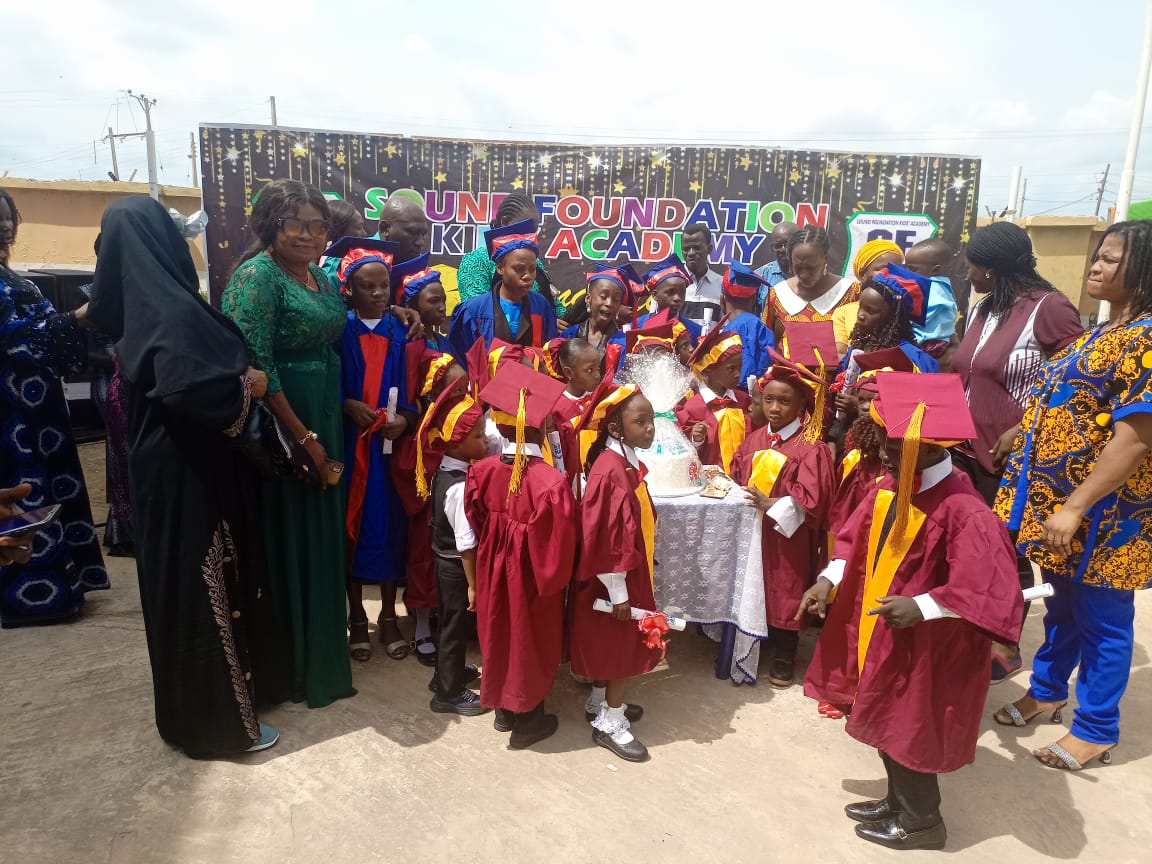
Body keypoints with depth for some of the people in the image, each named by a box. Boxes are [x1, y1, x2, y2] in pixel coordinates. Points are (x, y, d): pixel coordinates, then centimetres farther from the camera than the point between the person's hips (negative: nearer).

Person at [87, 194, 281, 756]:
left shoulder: (143, 302, 6)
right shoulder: (174, 308, -22)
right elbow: (183, 385, -34)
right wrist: (247, 385, -17)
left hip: (170, 459, 10)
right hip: (188, 467, -10)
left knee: (183, 578, 20)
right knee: (202, 582, 0)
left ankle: (194, 704, 38)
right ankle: (215, 719, 15)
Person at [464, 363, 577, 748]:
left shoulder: (481, 471, -14)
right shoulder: (551, 481, -29)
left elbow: (476, 524, 1)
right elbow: (560, 544, -22)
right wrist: (556, 578, -3)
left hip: (494, 571, 5)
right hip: (533, 577, -5)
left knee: (502, 636, 23)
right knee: (530, 642, 15)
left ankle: (504, 708, 42)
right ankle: (527, 720, 33)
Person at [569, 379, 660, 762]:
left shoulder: (626, 461, 2)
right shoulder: (611, 471, -28)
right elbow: (605, 538, -26)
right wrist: (618, 592, -20)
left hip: (630, 570, 9)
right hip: (615, 579, -9)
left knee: (614, 644, 22)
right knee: (625, 645, 6)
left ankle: (600, 702, 41)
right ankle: (609, 722, 23)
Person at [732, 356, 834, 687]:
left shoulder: (811, 447, -14)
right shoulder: (754, 440, 5)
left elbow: (811, 499, -20)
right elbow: (736, 477, 12)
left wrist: (772, 505, -23)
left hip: (788, 536, -5)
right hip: (752, 530, 5)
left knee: (785, 592, 6)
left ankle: (784, 656, 22)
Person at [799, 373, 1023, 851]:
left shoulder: (964, 511, -28)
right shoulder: (891, 487, -3)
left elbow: (986, 588, -29)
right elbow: (859, 540, 9)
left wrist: (921, 607, -31)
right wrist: (828, 581, 0)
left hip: (925, 646, -8)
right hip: (881, 632, 8)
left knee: (908, 730, 9)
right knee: (888, 723, 21)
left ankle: (920, 821, 34)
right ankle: (899, 801, 43)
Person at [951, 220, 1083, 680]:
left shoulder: (1049, 308, -13)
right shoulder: (982, 309, 11)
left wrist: (1022, 431, -19)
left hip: (1012, 456, -7)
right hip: (968, 448, 7)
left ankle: (1006, 645, 24)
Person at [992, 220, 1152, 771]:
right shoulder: (1105, 332, 12)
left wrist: (1076, 506, -24)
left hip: (1103, 511, -9)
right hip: (1059, 499, 9)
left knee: (1100, 616, 7)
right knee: (1062, 604, 21)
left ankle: (1096, 729, 23)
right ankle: (1047, 690, 39)